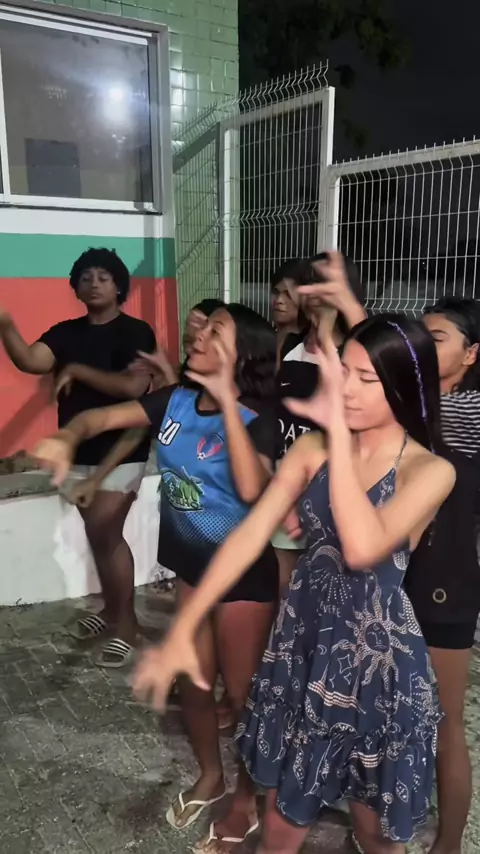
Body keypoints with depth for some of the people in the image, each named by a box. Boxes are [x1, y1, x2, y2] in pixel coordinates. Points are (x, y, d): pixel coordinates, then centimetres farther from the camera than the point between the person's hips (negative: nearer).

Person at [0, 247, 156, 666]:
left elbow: (134, 387, -21)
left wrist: (77, 370, -15)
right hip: (78, 451, 6)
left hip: (121, 452, -5)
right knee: (100, 534, 15)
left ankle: (126, 622, 9)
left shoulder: (135, 332, -8)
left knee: (105, 534, -7)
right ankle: (111, 608, 31)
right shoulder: (65, 332, 7)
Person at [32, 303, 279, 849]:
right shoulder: (176, 400, -4)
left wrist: (226, 400, -38)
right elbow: (102, 417, -6)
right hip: (192, 567, 6)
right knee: (190, 682, 21)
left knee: (242, 691, 13)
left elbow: (251, 488, -39)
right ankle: (210, 777, 48)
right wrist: (66, 438, -28)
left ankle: (248, 792, 41)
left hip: (244, 575, -6)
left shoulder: (255, 418, -21)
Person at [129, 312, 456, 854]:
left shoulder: (430, 471, -14)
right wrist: (182, 630, -14)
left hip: (376, 653, -3)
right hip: (300, 639, 3)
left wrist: (338, 432, -29)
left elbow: (363, 548, -32)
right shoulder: (311, 449, -3)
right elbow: (250, 535, -10)